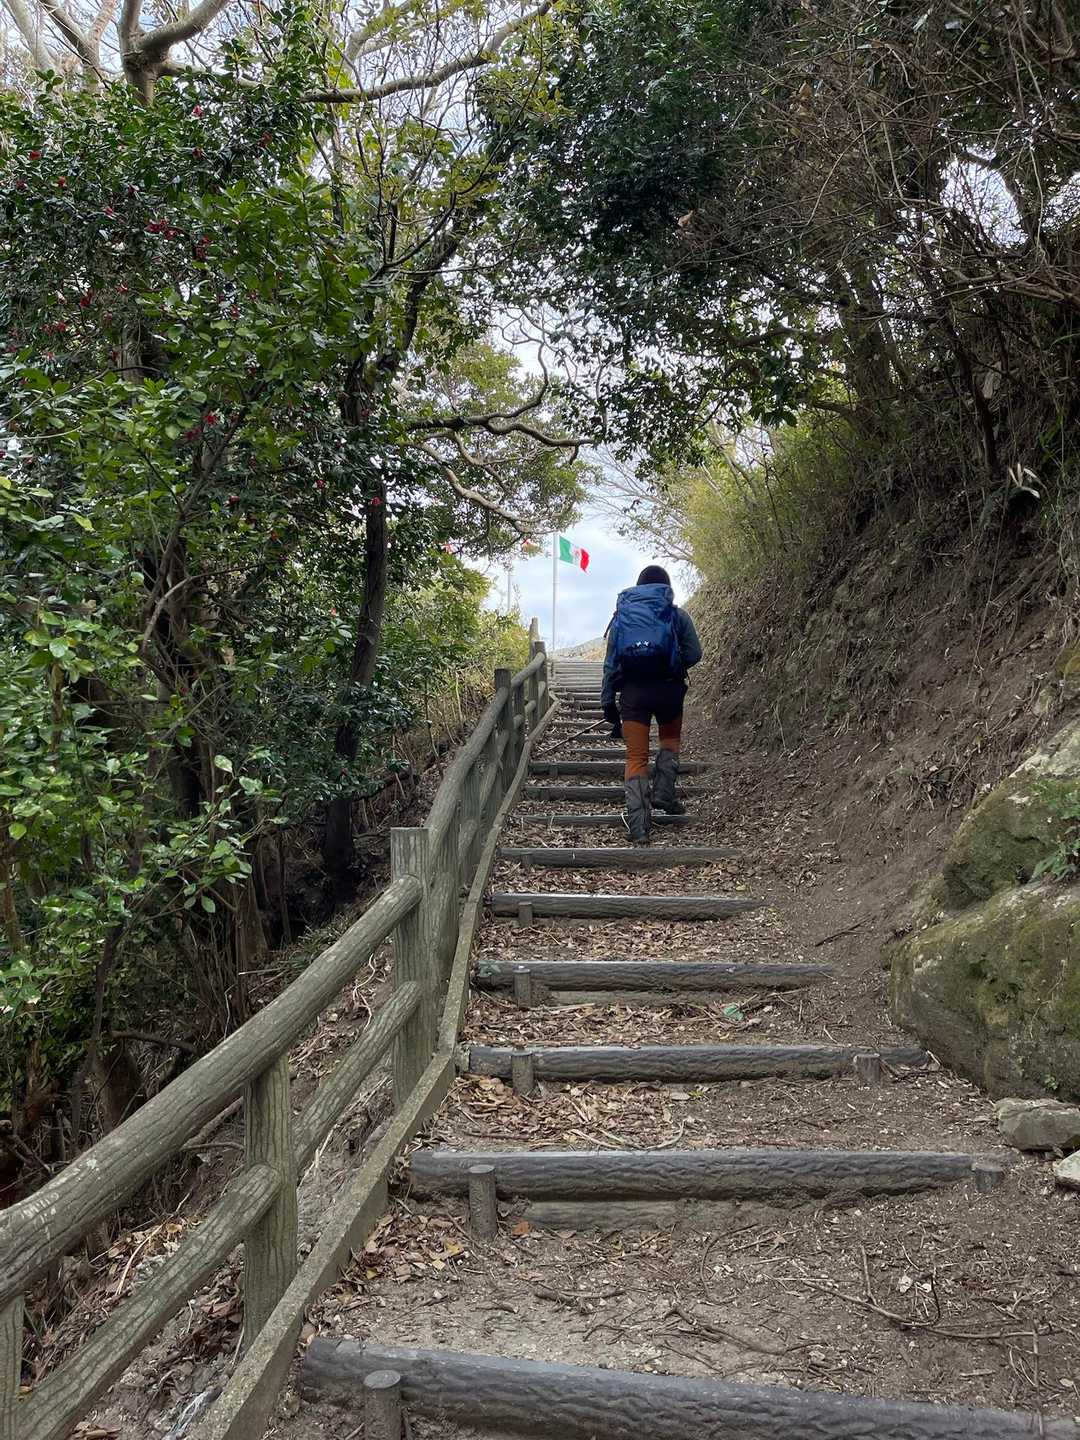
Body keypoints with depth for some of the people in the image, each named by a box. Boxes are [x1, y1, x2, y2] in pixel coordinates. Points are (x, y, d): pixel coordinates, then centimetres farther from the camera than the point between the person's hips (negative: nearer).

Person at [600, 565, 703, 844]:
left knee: (636, 757, 4)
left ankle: (639, 828, -3)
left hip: (632, 690, 1)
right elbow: (693, 654, 0)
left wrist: (608, 703, 11)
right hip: (668, 687, -1)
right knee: (671, 737, 28)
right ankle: (664, 792, 13)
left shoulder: (621, 616, 12)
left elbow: (610, 664, 9)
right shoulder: (677, 615, 6)